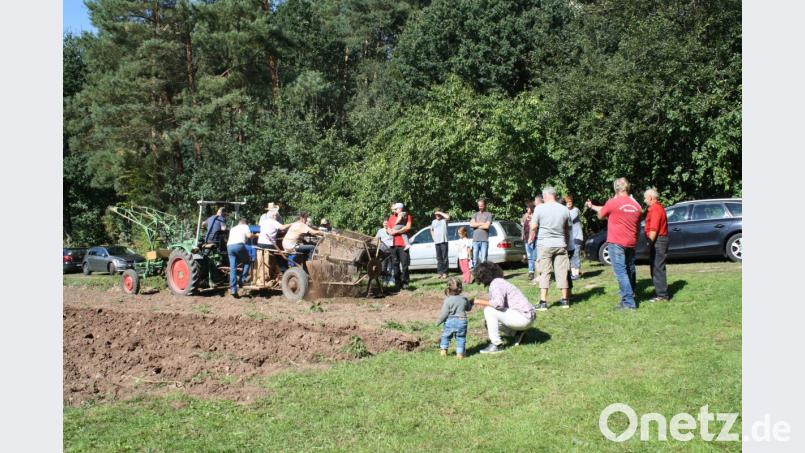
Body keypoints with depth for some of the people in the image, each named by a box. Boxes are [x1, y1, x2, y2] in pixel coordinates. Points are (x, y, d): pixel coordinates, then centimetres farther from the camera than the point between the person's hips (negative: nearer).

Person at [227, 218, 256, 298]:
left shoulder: (233, 228, 36)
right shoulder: (245, 226, 19)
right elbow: (249, 235, 1)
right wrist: (254, 235, 20)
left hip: (229, 246, 5)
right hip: (239, 245, -5)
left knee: (233, 268, 5)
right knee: (246, 262, 16)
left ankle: (233, 289, -2)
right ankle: (241, 280, -1)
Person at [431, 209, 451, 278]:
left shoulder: (444, 220, 1)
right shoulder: (433, 222, 15)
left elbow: (448, 217, -22)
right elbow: (432, 230, 28)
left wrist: (440, 212, -13)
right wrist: (433, 237, 13)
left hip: (444, 241, -4)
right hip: (436, 242, 4)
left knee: (444, 257, -4)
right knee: (439, 258, 6)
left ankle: (445, 272, -1)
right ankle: (439, 272, 10)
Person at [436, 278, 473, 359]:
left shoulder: (447, 300, -12)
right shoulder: (464, 299, 0)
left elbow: (444, 314, -11)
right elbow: (468, 308, 18)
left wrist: (438, 321, 0)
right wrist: (471, 303, 37)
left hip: (450, 321, -2)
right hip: (462, 321, 2)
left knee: (445, 335, 17)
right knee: (460, 337, 11)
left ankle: (443, 350, 18)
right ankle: (460, 353, 8)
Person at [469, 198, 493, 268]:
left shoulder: (488, 214, 5)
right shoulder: (475, 215, 16)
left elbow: (487, 226, -9)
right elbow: (471, 224, 0)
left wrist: (476, 225, 0)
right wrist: (482, 223, -5)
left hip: (484, 240, -3)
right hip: (475, 240, 3)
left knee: (483, 260, -4)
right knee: (475, 259, 1)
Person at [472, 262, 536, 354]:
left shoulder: (495, 283, -13)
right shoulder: (499, 281, 16)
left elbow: (498, 303, -29)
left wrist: (480, 301, -17)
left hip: (523, 317, -10)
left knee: (489, 311, -15)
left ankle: (496, 345, -10)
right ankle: (517, 333, 15)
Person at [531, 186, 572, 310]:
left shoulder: (539, 208, -9)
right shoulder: (564, 209, 1)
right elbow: (568, 228, 11)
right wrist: (567, 241, 26)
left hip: (545, 244, -3)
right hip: (560, 244, 3)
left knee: (545, 273, 0)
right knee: (562, 272, 8)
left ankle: (543, 302, -2)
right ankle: (565, 300, 13)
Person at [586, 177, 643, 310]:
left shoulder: (613, 202, -11)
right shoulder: (636, 205, 7)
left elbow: (600, 215, 3)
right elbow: (638, 225, 18)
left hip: (616, 243, -6)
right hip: (631, 243, 6)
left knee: (621, 272, -8)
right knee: (630, 270, 17)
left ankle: (628, 302, -13)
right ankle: (631, 296, 28)